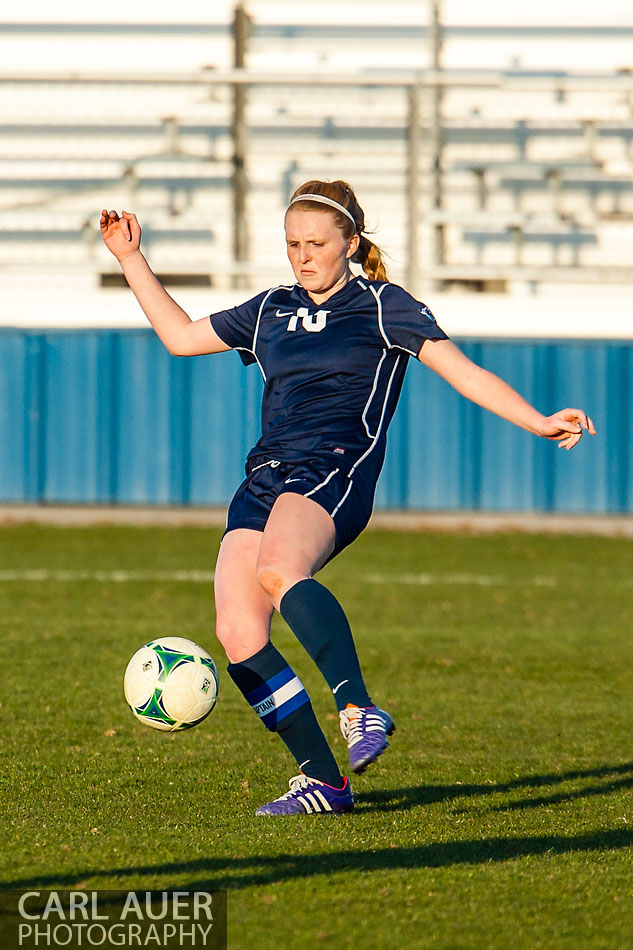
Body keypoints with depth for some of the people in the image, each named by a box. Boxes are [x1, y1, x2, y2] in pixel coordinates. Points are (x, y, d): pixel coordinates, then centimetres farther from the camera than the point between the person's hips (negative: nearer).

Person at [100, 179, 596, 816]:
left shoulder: (382, 307, 8)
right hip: (264, 478, 6)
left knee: (278, 568, -39)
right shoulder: (271, 312, 24)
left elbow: (466, 374, 2)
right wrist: (130, 258, 32)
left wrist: (540, 423, -10)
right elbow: (181, 336, 35)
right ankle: (321, 782, -6)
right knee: (237, 632, -14)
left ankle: (359, 709, -42)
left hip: (336, 471, -6)